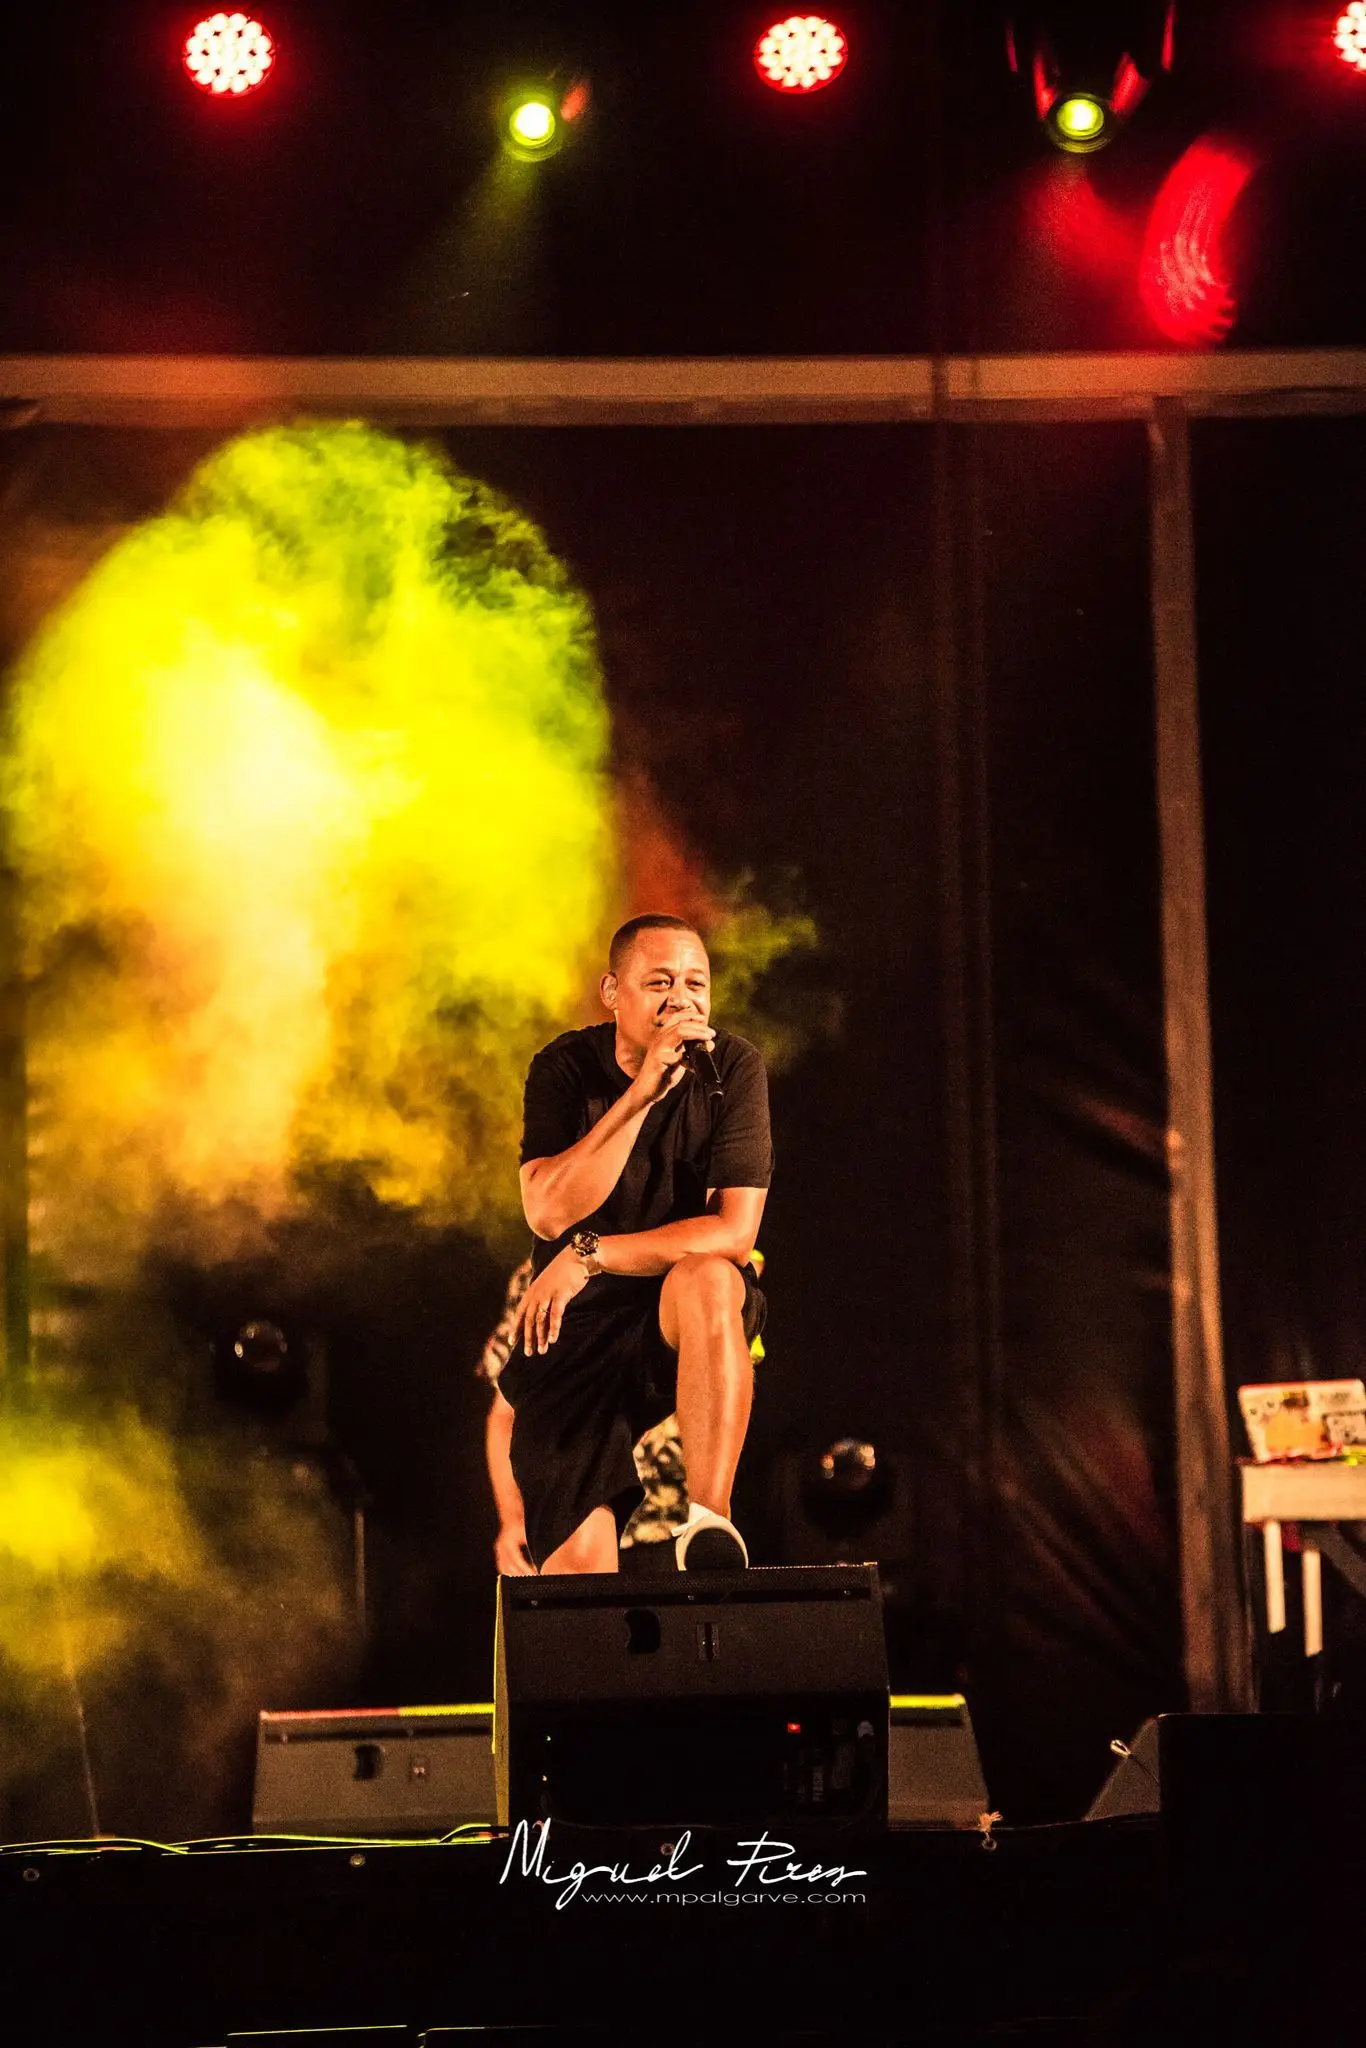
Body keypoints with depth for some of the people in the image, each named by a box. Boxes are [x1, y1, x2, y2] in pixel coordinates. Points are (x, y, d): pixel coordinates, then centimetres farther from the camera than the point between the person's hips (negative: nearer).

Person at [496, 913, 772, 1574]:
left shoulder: (733, 1068, -8)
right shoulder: (565, 1069, -5)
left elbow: (735, 1233, -16)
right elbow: (549, 1213, -20)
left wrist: (589, 1255, -20)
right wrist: (642, 1090, -26)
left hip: (690, 1324, -1)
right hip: (574, 1327, 1)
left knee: (707, 1277, -37)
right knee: (579, 1563, -15)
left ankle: (709, 1517, -37)